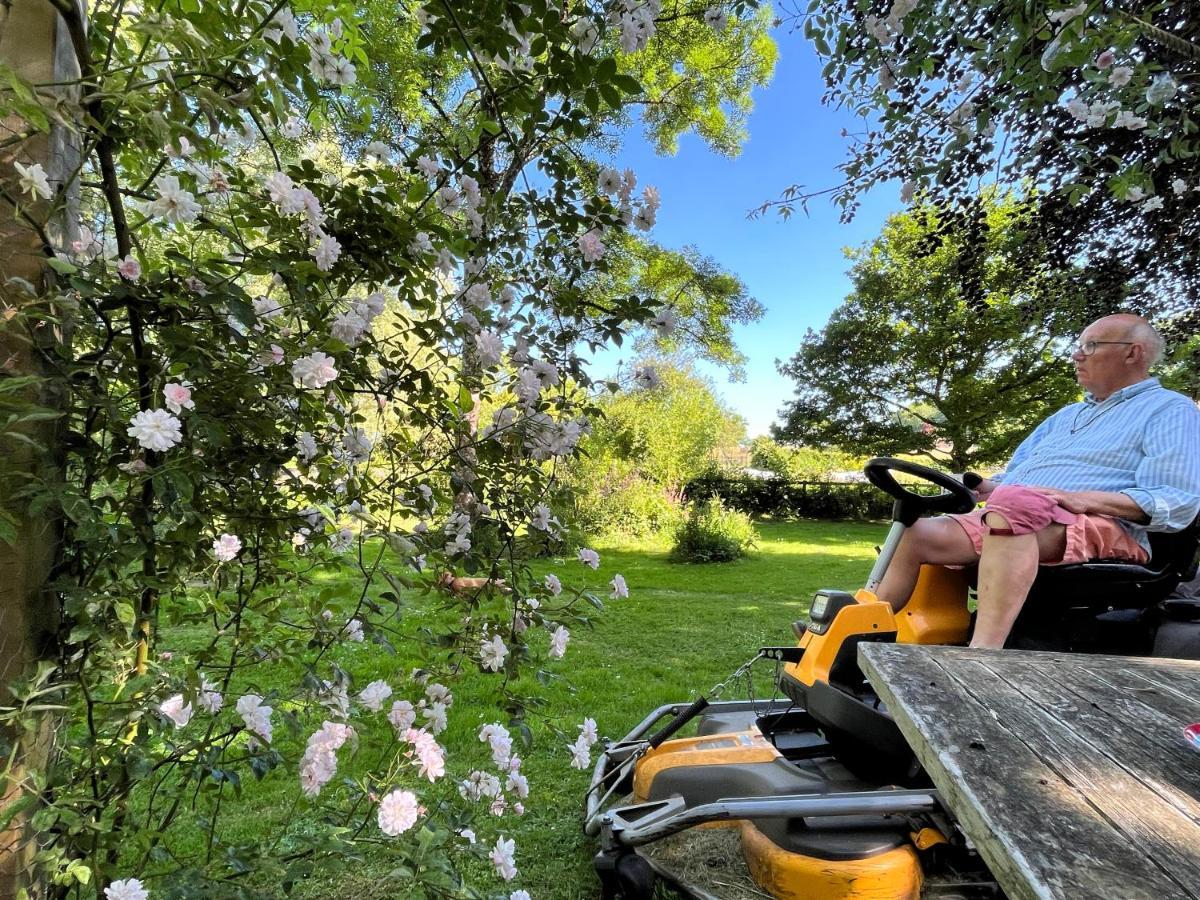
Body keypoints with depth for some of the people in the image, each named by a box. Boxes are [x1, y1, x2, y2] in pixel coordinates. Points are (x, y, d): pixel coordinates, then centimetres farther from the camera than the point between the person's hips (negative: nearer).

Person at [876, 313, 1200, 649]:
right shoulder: (1067, 414, 31)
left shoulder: (1170, 410, 8)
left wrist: (1083, 499, -20)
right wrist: (982, 487, 6)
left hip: (1101, 529, -7)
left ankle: (982, 656, -48)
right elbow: (1013, 474, 29)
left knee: (1014, 500, -40)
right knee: (918, 534, -14)